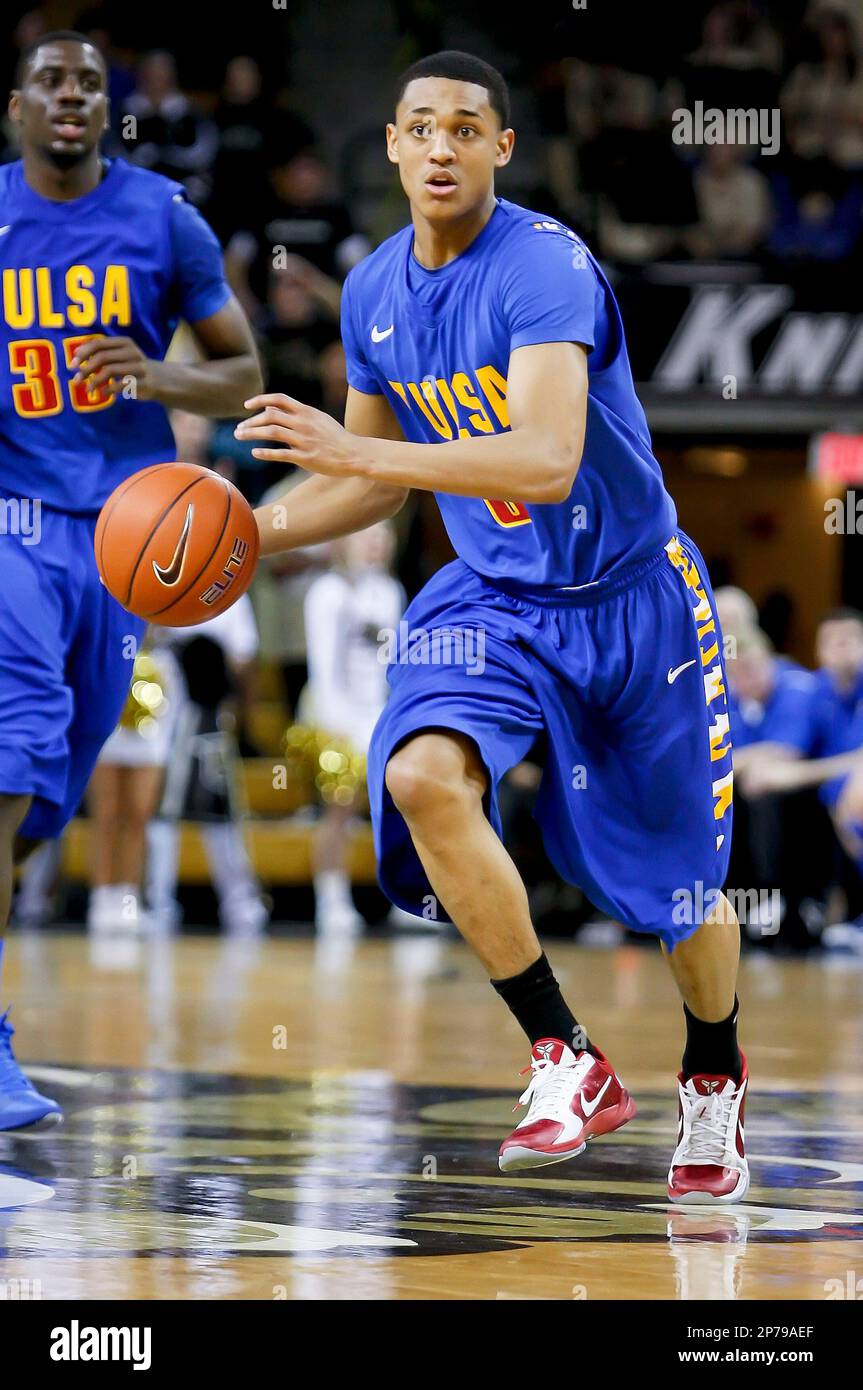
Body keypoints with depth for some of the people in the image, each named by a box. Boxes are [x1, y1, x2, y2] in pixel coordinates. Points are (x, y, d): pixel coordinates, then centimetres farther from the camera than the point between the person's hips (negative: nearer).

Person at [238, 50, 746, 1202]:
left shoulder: (548, 269, -23)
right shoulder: (374, 294, -1)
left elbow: (548, 463, -37)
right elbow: (381, 477, 15)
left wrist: (355, 453, -42)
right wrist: (259, 532, -1)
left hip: (630, 596, -4)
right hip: (495, 596, 4)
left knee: (680, 882, 7)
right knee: (421, 775, -26)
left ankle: (714, 1084, 39)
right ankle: (568, 1064, -15)